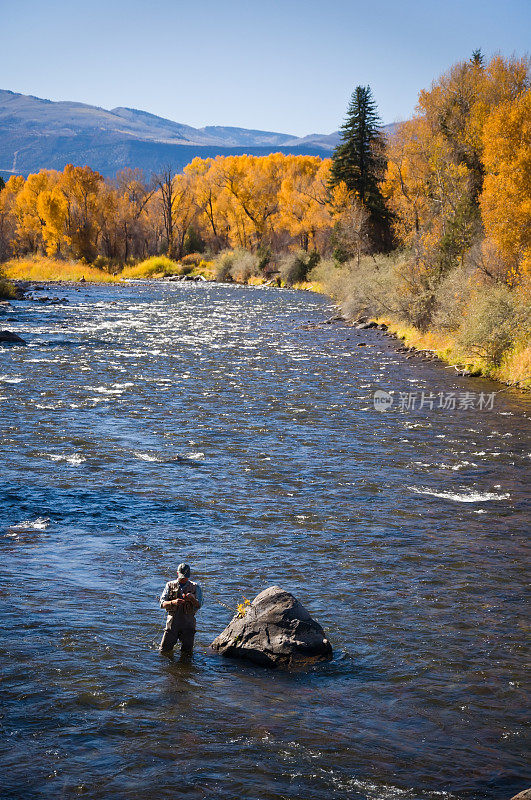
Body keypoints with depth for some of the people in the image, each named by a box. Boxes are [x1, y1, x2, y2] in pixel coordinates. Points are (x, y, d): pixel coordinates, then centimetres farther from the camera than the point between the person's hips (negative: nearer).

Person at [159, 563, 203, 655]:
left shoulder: (195, 587, 5)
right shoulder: (170, 585, 6)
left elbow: (199, 605, -4)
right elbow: (162, 604, -2)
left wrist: (192, 599, -25)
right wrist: (173, 602, -22)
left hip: (188, 622, 0)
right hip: (172, 621, 0)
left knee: (187, 653, -1)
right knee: (164, 650, -3)